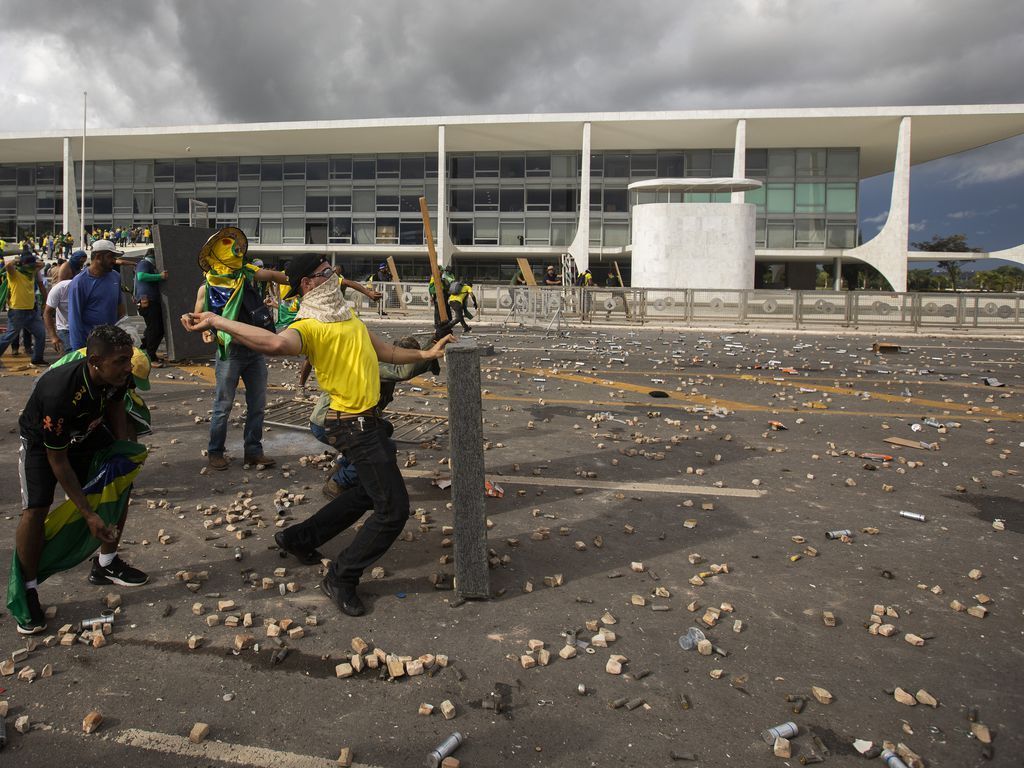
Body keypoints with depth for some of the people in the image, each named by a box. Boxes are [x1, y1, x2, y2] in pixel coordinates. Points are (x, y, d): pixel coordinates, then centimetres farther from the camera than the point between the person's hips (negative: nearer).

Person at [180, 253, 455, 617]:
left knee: (370, 492, 26)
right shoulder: (308, 326, -17)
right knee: (393, 508, -8)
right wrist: (215, 321, -45)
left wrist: (425, 354, 12)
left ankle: (299, 537, 38)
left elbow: (384, 351, 20)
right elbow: (275, 343, -40)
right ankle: (341, 578, 7)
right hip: (354, 427, -10)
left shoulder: (345, 315, 13)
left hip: (370, 419, 10)